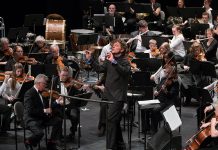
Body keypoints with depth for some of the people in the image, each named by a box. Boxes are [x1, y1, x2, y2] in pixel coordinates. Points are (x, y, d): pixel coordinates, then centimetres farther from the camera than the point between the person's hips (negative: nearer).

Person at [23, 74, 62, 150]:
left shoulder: (42, 92, 10)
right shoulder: (29, 93, -15)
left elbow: (46, 106, 16)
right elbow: (30, 111, -24)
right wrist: (44, 111, -25)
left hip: (41, 118, 9)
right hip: (31, 119, -9)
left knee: (58, 120, -2)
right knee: (39, 133, -32)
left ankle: (52, 144, 6)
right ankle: (28, 142, 1)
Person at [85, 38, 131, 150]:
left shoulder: (124, 61, -10)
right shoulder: (109, 59, 11)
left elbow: (125, 71, -28)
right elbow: (100, 69, 14)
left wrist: (113, 62, -39)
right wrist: (90, 60, 6)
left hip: (118, 95, -7)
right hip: (109, 94, 8)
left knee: (111, 119, -15)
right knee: (115, 120, 16)